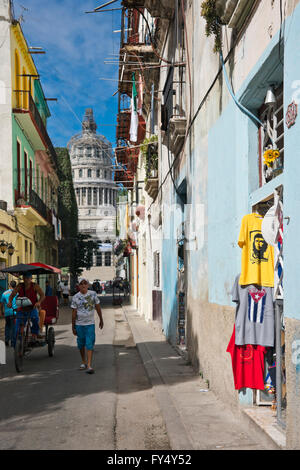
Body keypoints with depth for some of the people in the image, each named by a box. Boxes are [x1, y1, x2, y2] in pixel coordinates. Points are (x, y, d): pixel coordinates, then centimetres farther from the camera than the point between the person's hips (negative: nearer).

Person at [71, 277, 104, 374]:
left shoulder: (93, 294, -1)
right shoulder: (76, 297, -4)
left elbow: (98, 307, 9)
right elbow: (74, 313, -1)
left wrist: (101, 320, 14)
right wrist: (73, 327, -1)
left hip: (90, 324, -1)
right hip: (79, 324, 1)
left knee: (89, 344, -8)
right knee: (81, 344, 11)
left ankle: (89, 365, -9)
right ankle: (83, 362, 30)